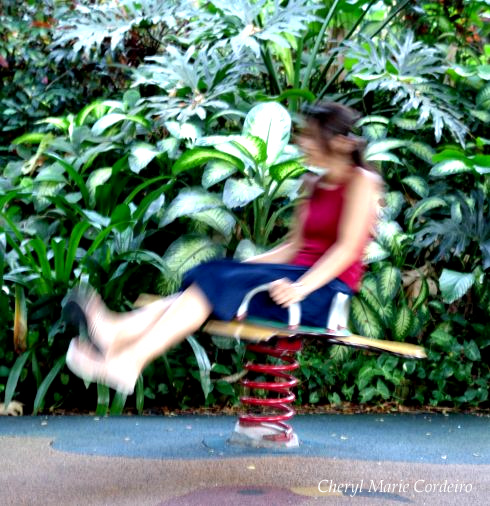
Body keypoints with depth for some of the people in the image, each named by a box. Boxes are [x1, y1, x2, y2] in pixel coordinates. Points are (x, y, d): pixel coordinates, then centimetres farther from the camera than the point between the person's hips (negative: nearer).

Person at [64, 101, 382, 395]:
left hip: (326, 292, -7)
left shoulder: (361, 182, -3)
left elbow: (347, 249, -12)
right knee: (210, 277, -17)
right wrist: (238, 267, 8)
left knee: (219, 280, -25)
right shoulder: (314, 186, 21)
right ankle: (118, 333, -38)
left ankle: (129, 362, -37)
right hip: (300, 278, 7)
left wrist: (300, 288, -24)